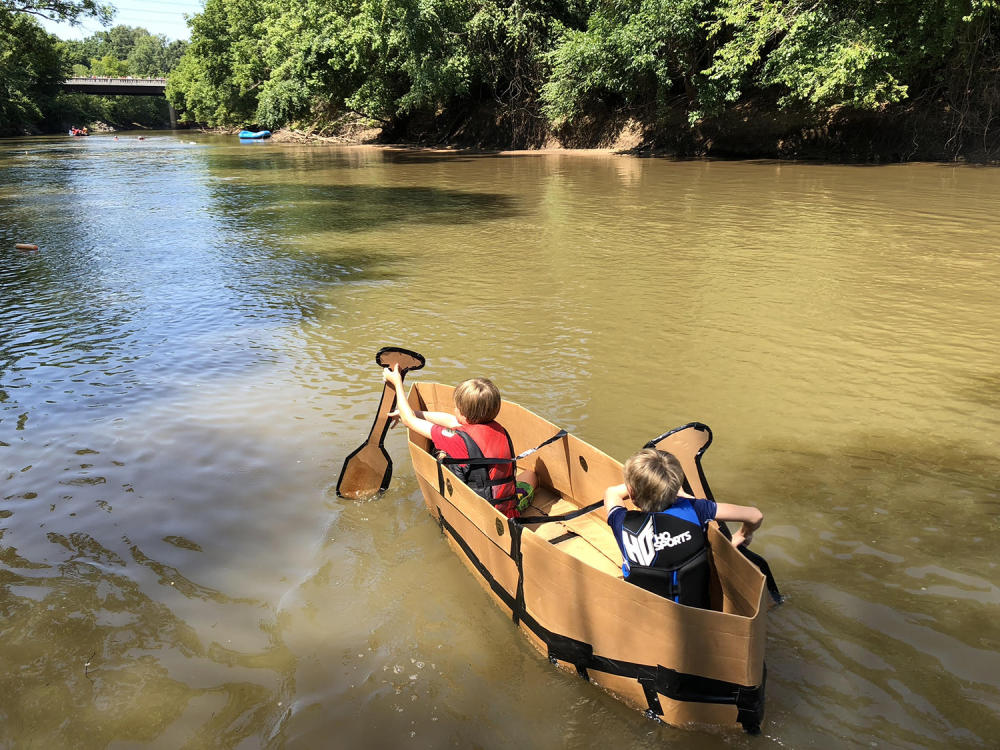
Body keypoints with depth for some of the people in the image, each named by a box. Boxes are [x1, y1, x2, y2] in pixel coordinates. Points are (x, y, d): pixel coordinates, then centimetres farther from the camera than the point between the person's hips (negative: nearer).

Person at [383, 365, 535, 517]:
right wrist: (413, 412, 23)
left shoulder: (459, 439, -23)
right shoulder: (499, 429, -5)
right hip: (510, 512, 4)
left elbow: (410, 421, -7)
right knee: (529, 475, 36)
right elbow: (451, 420, 12)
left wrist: (397, 382, 7)